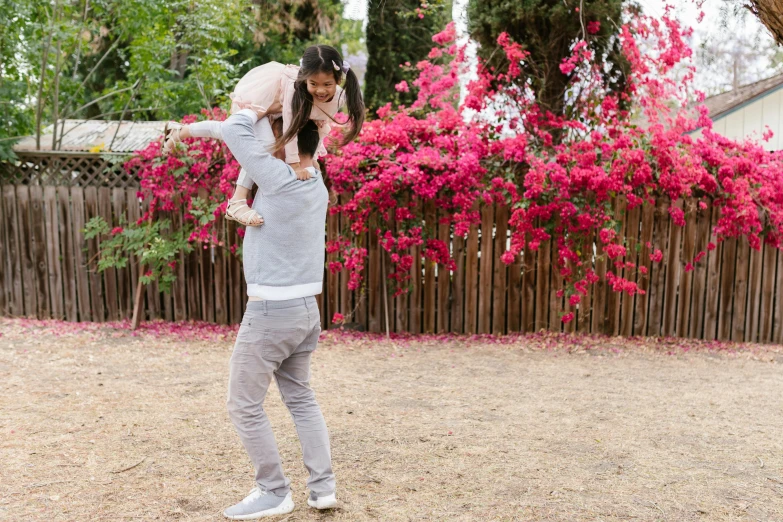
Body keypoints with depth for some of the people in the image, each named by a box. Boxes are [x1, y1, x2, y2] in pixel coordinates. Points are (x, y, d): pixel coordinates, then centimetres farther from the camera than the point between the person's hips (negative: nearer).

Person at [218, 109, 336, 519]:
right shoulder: (316, 185, 6)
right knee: (300, 396, 17)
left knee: (244, 405, 5)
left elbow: (233, 131, -12)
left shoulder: (281, 180, -17)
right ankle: (322, 486, 18)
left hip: (271, 310, -8)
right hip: (306, 308, 8)